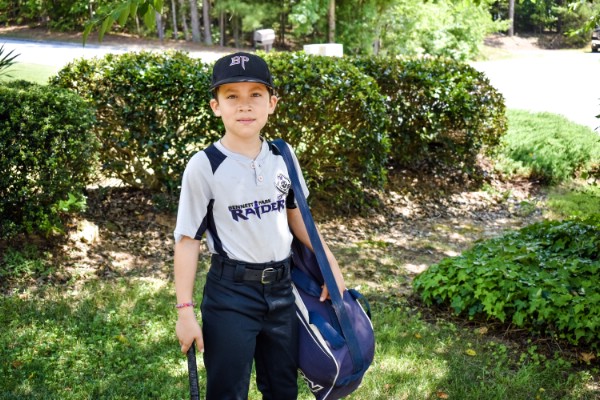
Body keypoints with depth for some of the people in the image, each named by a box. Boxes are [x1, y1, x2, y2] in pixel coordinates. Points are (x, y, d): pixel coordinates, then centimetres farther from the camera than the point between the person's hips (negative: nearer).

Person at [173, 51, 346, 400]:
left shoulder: (283, 156, -1)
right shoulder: (204, 166, -14)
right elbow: (188, 239, -10)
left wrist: (331, 263, 13)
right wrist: (185, 310, -11)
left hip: (281, 287, 5)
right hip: (231, 293, -4)